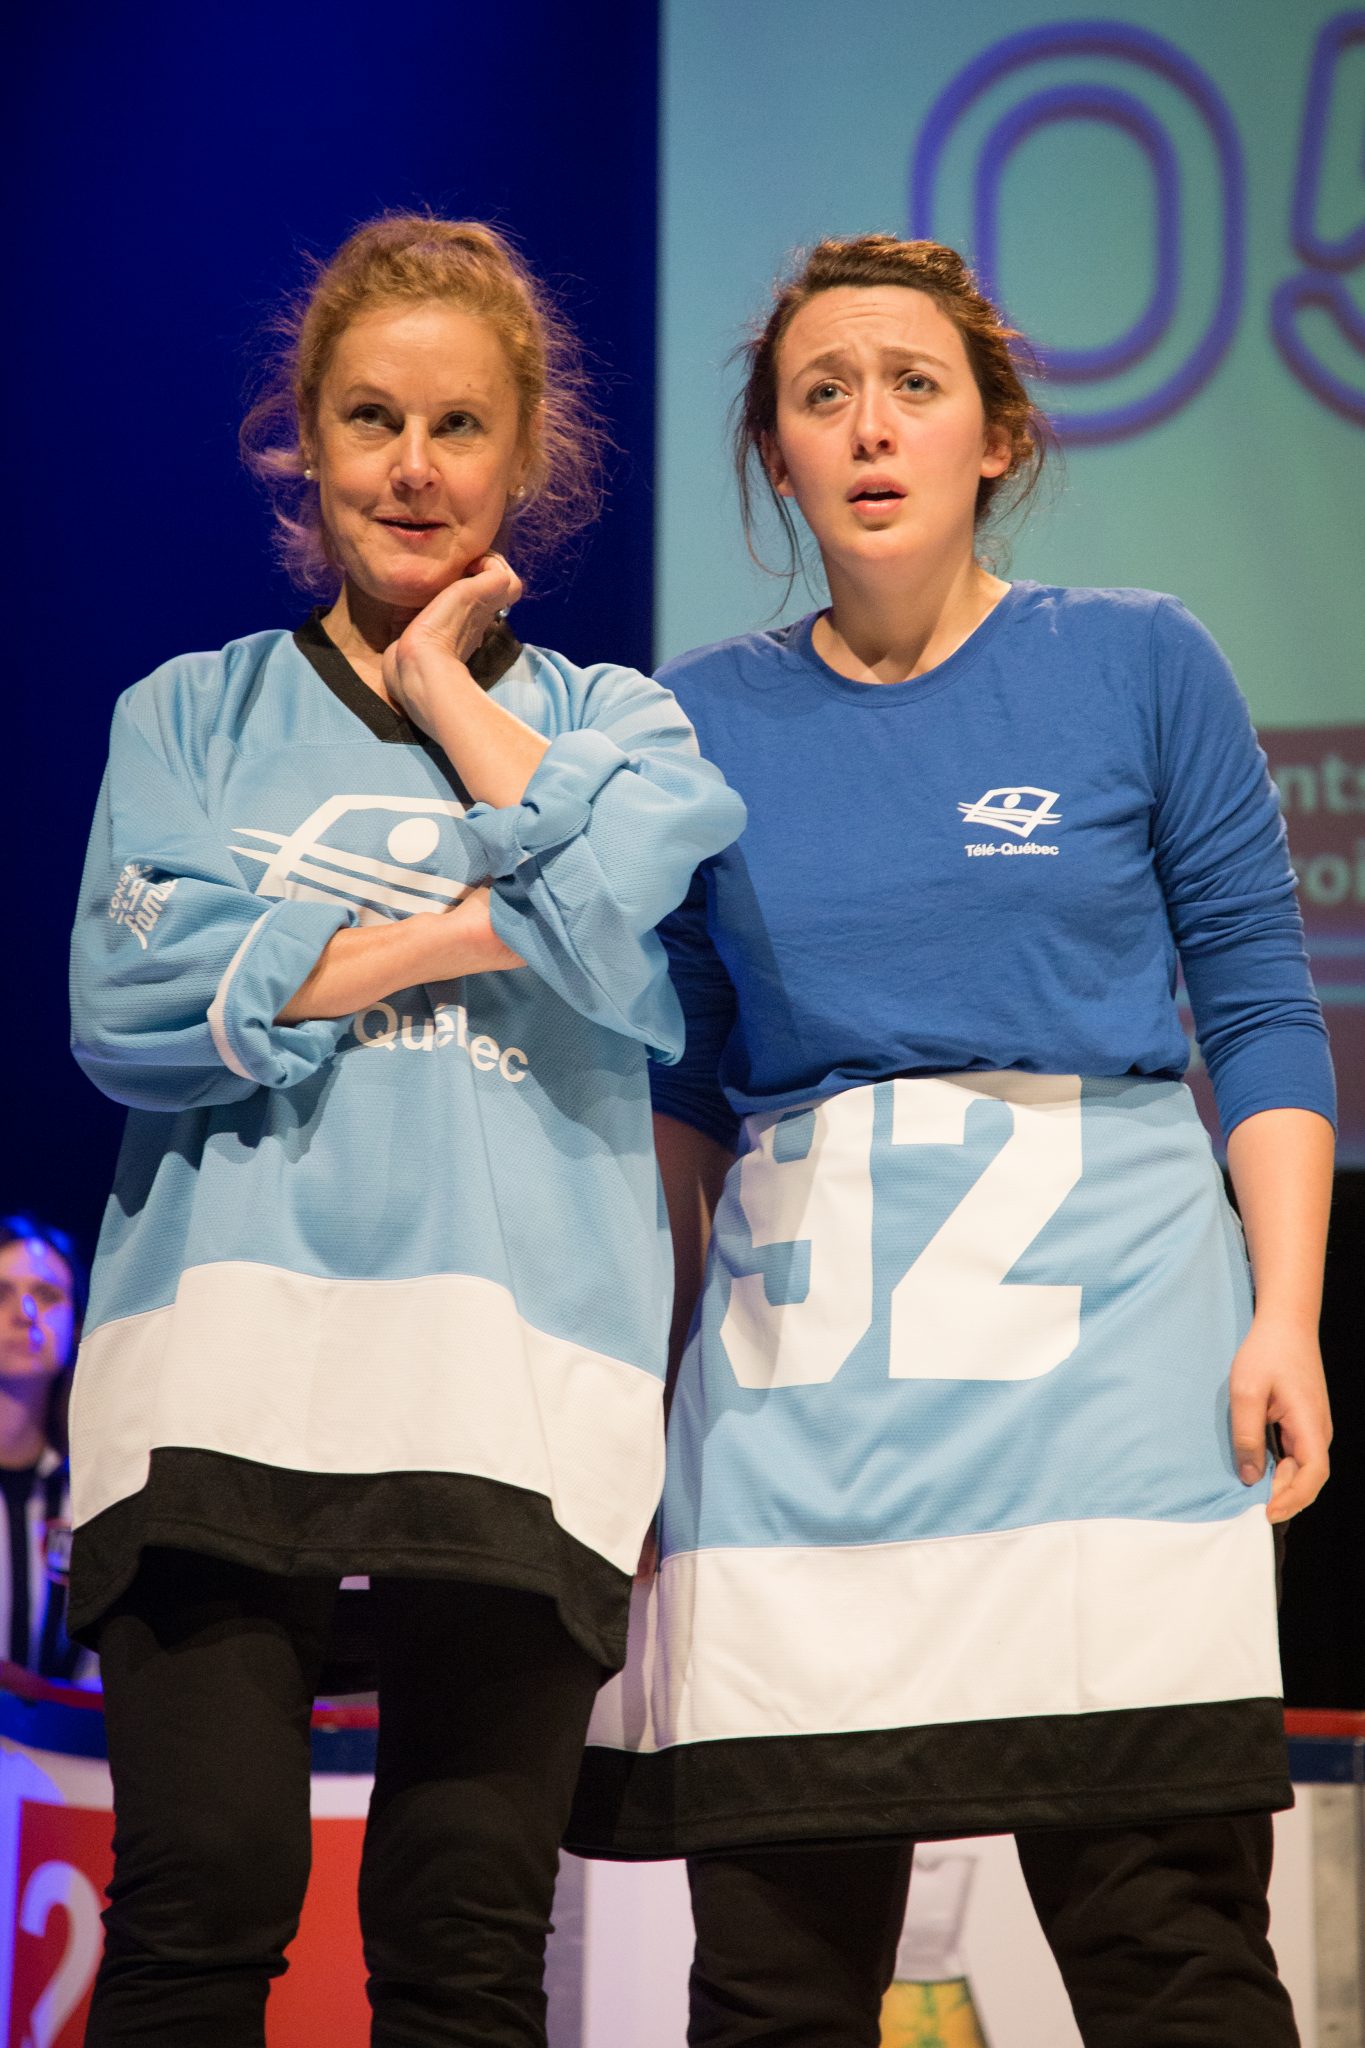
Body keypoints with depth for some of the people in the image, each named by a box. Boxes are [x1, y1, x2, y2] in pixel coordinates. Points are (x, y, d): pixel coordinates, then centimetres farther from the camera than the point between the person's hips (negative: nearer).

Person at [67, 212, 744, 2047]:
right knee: (203, 1896, -11)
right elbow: (130, 1005, 0)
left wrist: (450, 689, 5)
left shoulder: (616, 723, 17)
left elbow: (634, 953, -6)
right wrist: (473, 931, -2)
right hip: (224, 1347, 0)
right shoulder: (194, 716, 18)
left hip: (515, 1363, 0)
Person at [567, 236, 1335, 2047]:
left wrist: (1286, 1318, -6)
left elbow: (1261, 1010, 5)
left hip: (1097, 1328, -2)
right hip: (800, 1342, 2)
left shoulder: (1138, 665, 6)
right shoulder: (708, 722, 12)